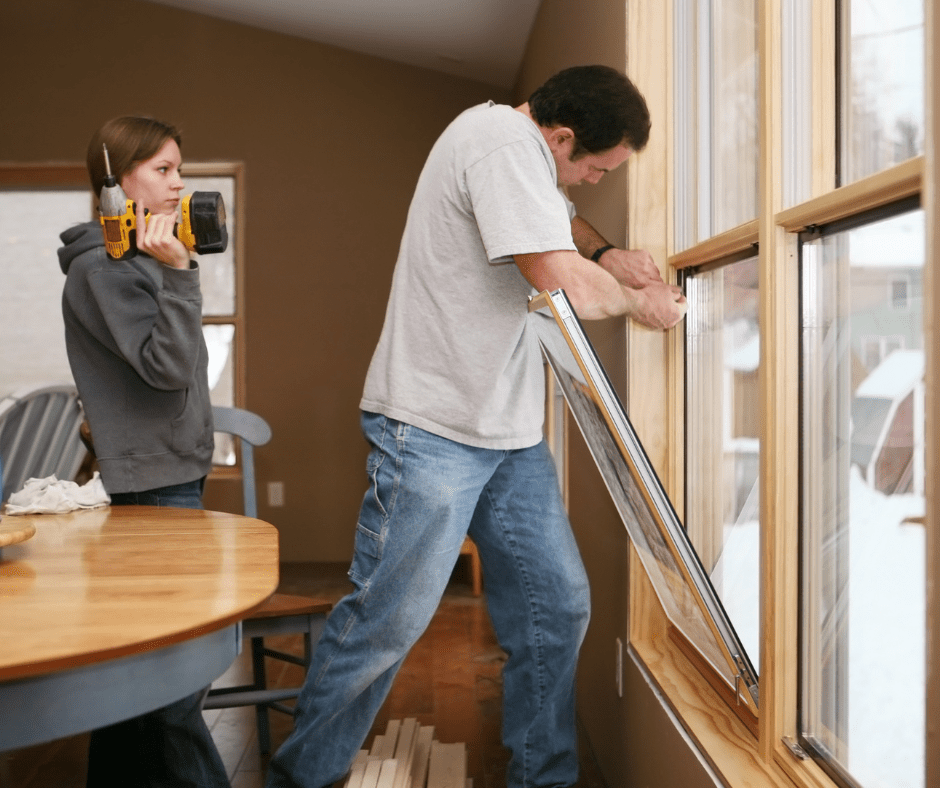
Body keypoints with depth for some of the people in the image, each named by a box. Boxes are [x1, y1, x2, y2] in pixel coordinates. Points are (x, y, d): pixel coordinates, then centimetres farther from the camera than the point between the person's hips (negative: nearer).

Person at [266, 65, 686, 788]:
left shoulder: (526, 152, 14)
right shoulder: (502, 140, -17)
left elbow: (559, 217, 37)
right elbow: (563, 284, -25)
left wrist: (605, 254, 16)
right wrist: (639, 302, -5)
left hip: (510, 431, 10)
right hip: (433, 428, -10)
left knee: (558, 604, 7)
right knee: (389, 619, -4)